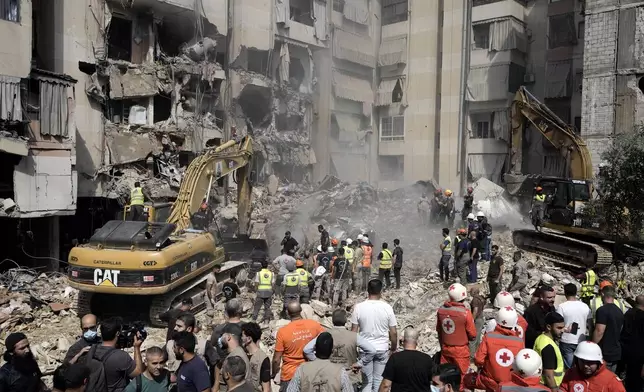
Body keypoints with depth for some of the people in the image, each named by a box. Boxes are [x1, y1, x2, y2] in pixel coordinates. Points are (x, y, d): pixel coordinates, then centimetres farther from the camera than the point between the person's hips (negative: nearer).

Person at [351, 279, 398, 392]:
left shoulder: (359, 307, -11)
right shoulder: (387, 307, -11)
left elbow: (354, 331, -6)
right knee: (379, 379, 13)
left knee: (367, 380, 11)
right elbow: (393, 332, -5)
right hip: (382, 349, 0)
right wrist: (394, 348, 10)